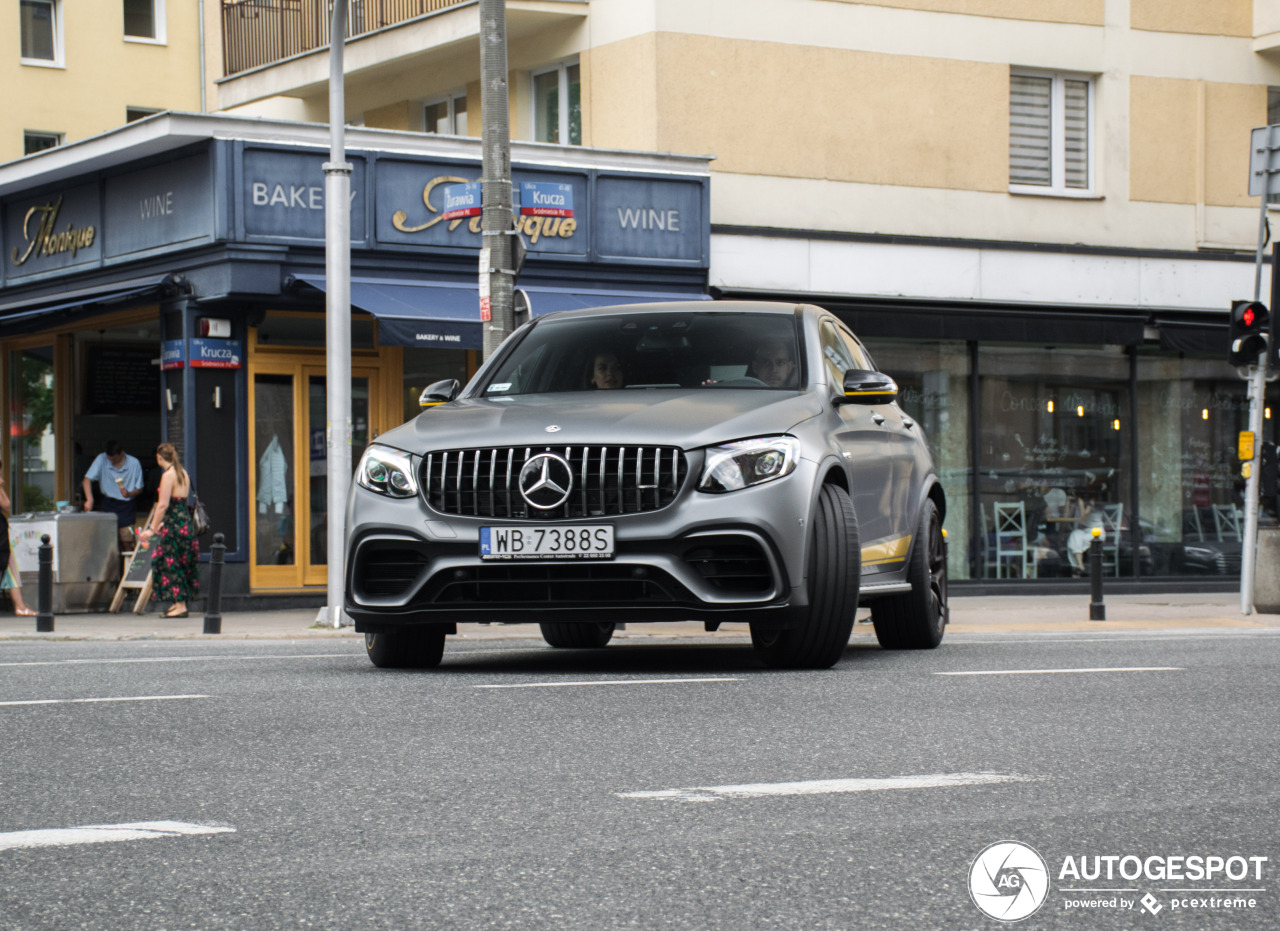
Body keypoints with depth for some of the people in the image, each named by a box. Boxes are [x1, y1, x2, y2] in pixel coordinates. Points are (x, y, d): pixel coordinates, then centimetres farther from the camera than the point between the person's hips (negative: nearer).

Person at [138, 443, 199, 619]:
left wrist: (152, 529, -15)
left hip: (174, 525, -9)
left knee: (171, 563, -4)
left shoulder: (168, 475, -13)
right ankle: (178, 604, 16)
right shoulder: (183, 473, 13)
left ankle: (180, 606, -5)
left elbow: (163, 505, -19)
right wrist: (162, 524, 27)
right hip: (186, 523, 9)